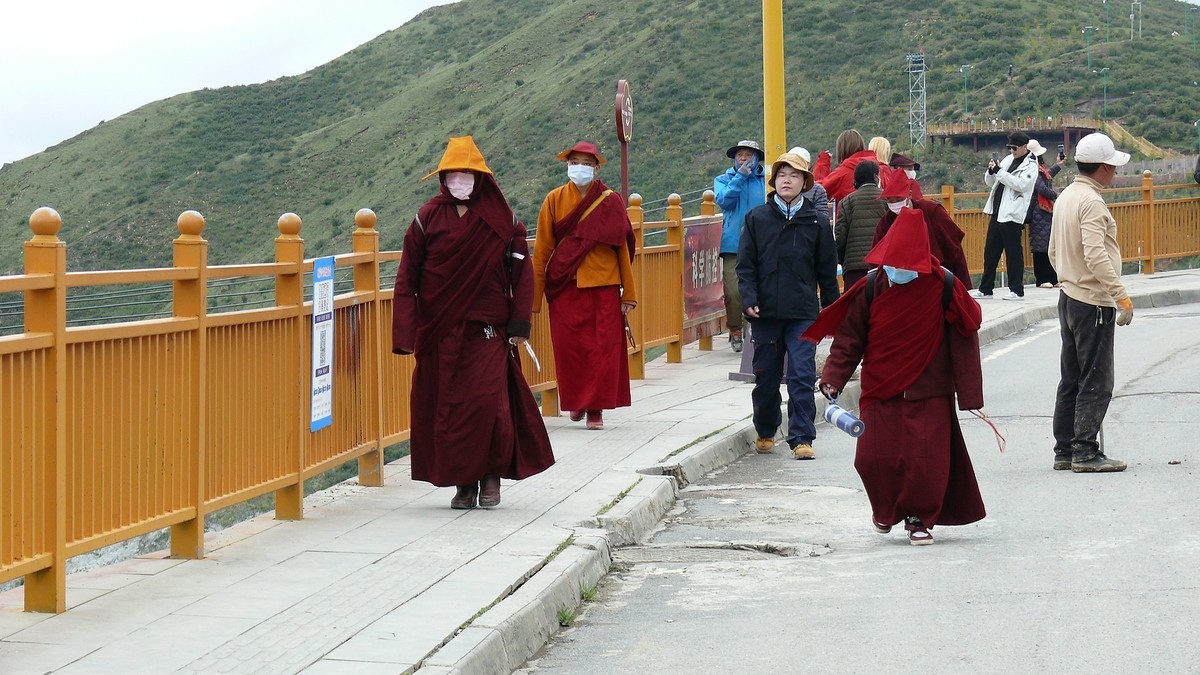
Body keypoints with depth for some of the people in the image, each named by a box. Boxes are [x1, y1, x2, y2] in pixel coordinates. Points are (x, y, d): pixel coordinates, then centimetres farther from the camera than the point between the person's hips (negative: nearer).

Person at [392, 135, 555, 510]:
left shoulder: (501, 218, 3)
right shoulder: (428, 218, 4)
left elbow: (521, 272, 6)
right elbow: (407, 278, 2)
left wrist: (519, 323, -2)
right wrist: (406, 333, -6)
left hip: (487, 331, -1)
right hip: (440, 332, 1)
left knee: (488, 403, -10)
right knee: (447, 405, 2)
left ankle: (492, 475, 10)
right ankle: (463, 483, 13)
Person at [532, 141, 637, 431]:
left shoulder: (610, 202, 2)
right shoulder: (555, 200, 3)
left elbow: (622, 249, 5)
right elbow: (541, 250, 4)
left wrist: (628, 294, 3)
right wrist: (535, 296, 1)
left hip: (604, 287, 0)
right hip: (565, 288, 0)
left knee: (603, 348, -2)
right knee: (569, 347, 1)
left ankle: (596, 408, 8)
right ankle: (576, 401, 22)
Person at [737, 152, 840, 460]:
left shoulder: (817, 222, 5)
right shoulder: (756, 218, 6)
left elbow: (827, 271, 9)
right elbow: (745, 264, 5)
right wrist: (749, 299, -8)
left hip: (803, 313, -1)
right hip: (766, 312, 1)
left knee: (802, 377, -8)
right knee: (766, 377, 9)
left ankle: (801, 438, -4)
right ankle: (765, 432, 27)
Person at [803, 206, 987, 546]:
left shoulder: (944, 288, -8)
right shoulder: (871, 288, -3)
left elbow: (964, 341, -3)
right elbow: (849, 337, 4)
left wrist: (969, 395, -3)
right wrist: (832, 379, -8)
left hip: (929, 393, -2)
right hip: (880, 391, 2)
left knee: (926, 459, -5)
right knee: (873, 457, -3)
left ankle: (920, 519, 16)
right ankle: (885, 509, 26)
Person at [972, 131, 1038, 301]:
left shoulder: (1030, 166, -5)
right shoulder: (1009, 160, 15)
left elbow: (1020, 184, -21)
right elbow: (990, 182, 19)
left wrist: (999, 171, -20)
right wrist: (991, 171, -2)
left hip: (1011, 215, -8)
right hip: (997, 213, 8)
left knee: (1013, 252, -3)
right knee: (990, 252, 10)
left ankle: (1017, 290, 4)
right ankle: (985, 289, 17)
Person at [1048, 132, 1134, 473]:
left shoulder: (1065, 197, 12)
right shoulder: (1091, 202, -17)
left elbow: (1054, 251, 19)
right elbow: (1096, 256, -26)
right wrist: (1121, 296, -26)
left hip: (1069, 296, 9)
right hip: (1093, 302, -9)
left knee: (1071, 379, 12)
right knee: (1096, 381, -4)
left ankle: (1064, 450, 15)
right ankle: (1085, 452, -3)